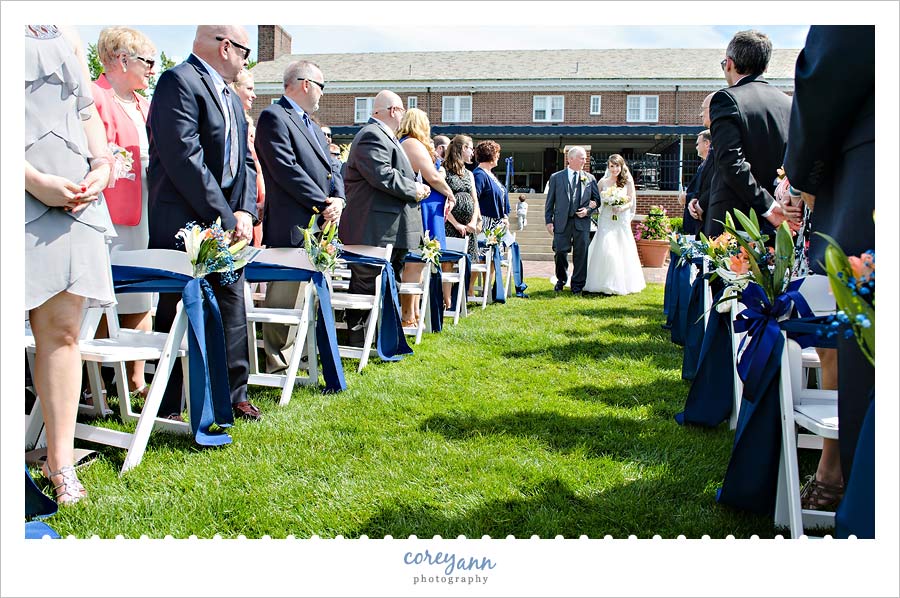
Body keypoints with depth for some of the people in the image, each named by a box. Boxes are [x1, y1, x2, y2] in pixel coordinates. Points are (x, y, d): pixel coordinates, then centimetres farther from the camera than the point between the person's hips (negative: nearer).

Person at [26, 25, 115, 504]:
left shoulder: (65, 34, 21)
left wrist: (101, 166, 4)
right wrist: (35, 180, -16)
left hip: (73, 196, 6)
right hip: (23, 194, -5)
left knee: (62, 331, 3)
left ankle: (60, 463, 8)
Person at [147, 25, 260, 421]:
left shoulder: (231, 98, 20)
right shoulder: (179, 81, -9)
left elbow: (245, 161, 17)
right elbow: (183, 156, -19)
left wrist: (245, 212, 0)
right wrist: (225, 218, -17)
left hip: (228, 223, 9)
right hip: (186, 225, -9)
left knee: (232, 310, 11)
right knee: (178, 315, -2)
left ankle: (233, 396, 21)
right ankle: (168, 407, 8)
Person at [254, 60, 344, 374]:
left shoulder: (311, 125, 24)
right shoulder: (274, 116, -6)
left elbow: (330, 168, 19)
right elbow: (286, 170, -16)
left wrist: (338, 199, -2)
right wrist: (323, 205, -14)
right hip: (291, 227, -9)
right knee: (284, 297, -5)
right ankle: (278, 364, 2)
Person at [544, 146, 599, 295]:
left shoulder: (590, 178, 9)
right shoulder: (556, 177, 5)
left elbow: (597, 199, 13)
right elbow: (550, 201, 5)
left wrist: (588, 210, -6)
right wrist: (549, 221, -1)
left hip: (582, 222, 1)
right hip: (562, 222, -1)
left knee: (581, 254, 2)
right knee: (560, 252, 2)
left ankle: (577, 284, 16)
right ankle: (561, 280, 25)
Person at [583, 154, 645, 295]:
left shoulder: (628, 182, 5)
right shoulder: (603, 182, 7)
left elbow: (631, 202, 1)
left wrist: (621, 208, -17)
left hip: (622, 220, 0)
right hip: (606, 220, 0)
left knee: (622, 250, 0)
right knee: (605, 249, -9)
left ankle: (621, 284, 10)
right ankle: (605, 284, -1)